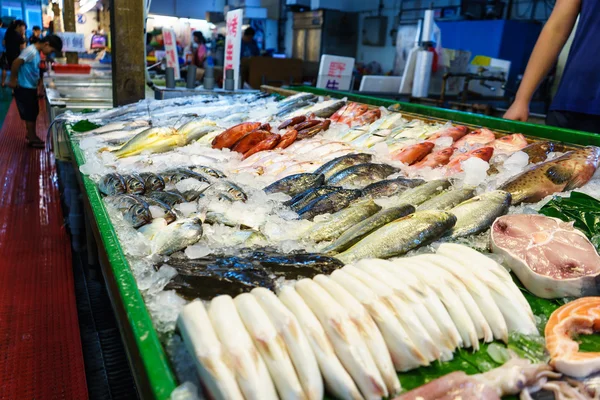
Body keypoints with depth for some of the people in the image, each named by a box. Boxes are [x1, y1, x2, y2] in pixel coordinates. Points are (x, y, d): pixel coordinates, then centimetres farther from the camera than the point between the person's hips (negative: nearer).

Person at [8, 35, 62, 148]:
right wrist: (13, 80, -18)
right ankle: (32, 139, 10)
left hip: (31, 88, 9)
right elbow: (16, 63, -23)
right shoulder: (31, 51, -20)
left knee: (33, 113, 16)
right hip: (24, 88, -9)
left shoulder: (36, 52, 9)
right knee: (30, 114, 0)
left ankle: (31, 136, 28)